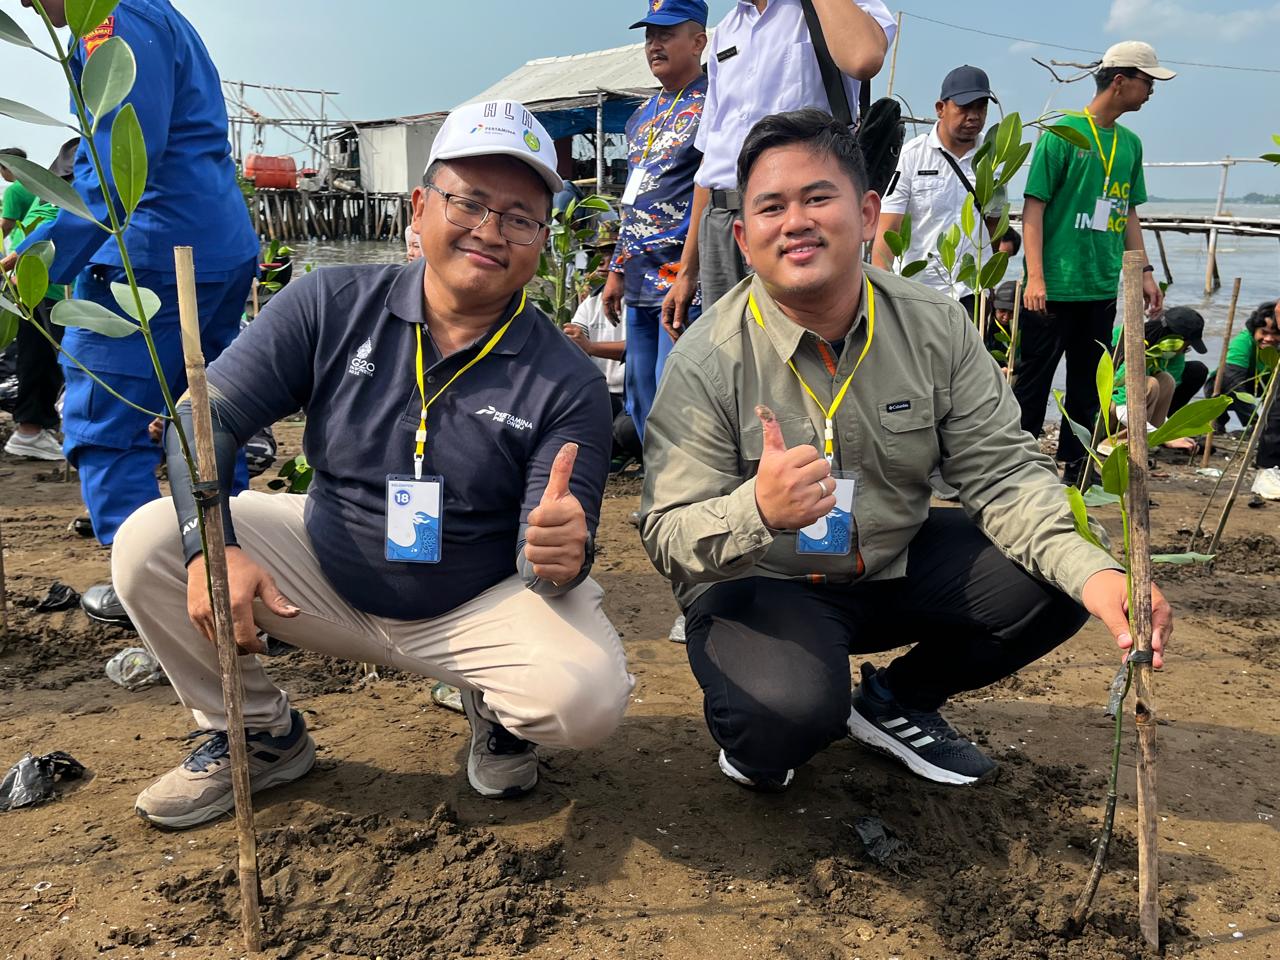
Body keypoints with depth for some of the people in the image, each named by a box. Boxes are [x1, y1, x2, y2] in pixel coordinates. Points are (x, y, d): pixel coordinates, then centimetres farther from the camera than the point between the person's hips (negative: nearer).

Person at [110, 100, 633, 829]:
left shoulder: (568, 381, -15)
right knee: (149, 543, -15)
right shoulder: (334, 305, -10)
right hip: (325, 574, 3)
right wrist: (209, 547, -27)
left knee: (590, 698, -29)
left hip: (479, 608, -2)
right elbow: (207, 415, -9)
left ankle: (496, 710, 10)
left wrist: (560, 557, -43)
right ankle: (259, 735, 9)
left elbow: (548, 566, -17)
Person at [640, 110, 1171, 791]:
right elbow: (666, 536, -19)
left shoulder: (936, 328, -7)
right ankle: (757, 742, 7)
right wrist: (756, 510, -42)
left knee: (1053, 583, -13)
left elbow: (1002, 472, -7)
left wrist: (1093, 573, -25)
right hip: (759, 584, -4)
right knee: (787, 712, -34)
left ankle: (896, 702, 12)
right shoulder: (706, 362, -18)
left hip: (898, 564, 5)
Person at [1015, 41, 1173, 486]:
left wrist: (1144, 272, 14)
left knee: (1088, 383, 12)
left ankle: (1075, 466, 22)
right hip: (1056, 287, -7)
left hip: (1103, 288, 7)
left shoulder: (1131, 143, 13)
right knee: (1034, 378, 0)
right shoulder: (1062, 134, -7)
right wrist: (1035, 277, -17)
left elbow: (1129, 214, 19)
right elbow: (1033, 207, -10)